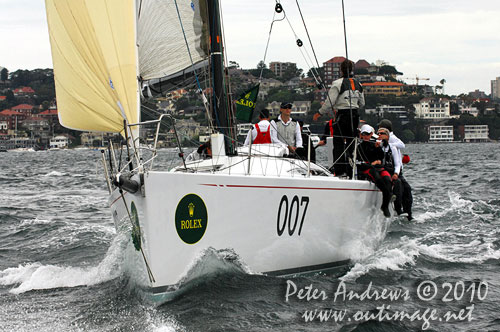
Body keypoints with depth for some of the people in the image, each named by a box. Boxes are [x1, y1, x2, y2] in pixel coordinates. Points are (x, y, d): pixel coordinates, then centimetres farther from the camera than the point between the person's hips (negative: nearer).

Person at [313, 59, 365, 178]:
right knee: (351, 143, 11)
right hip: (354, 115, 6)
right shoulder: (357, 84, 10)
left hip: (342, 115, -6)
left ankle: (340, 171, -10)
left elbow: (330, 101, -11)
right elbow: (362, 103, 16)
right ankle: (350, 172, 12)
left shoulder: (338, 83, -10)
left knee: (339, 143, -2)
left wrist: (320, 113, 2)